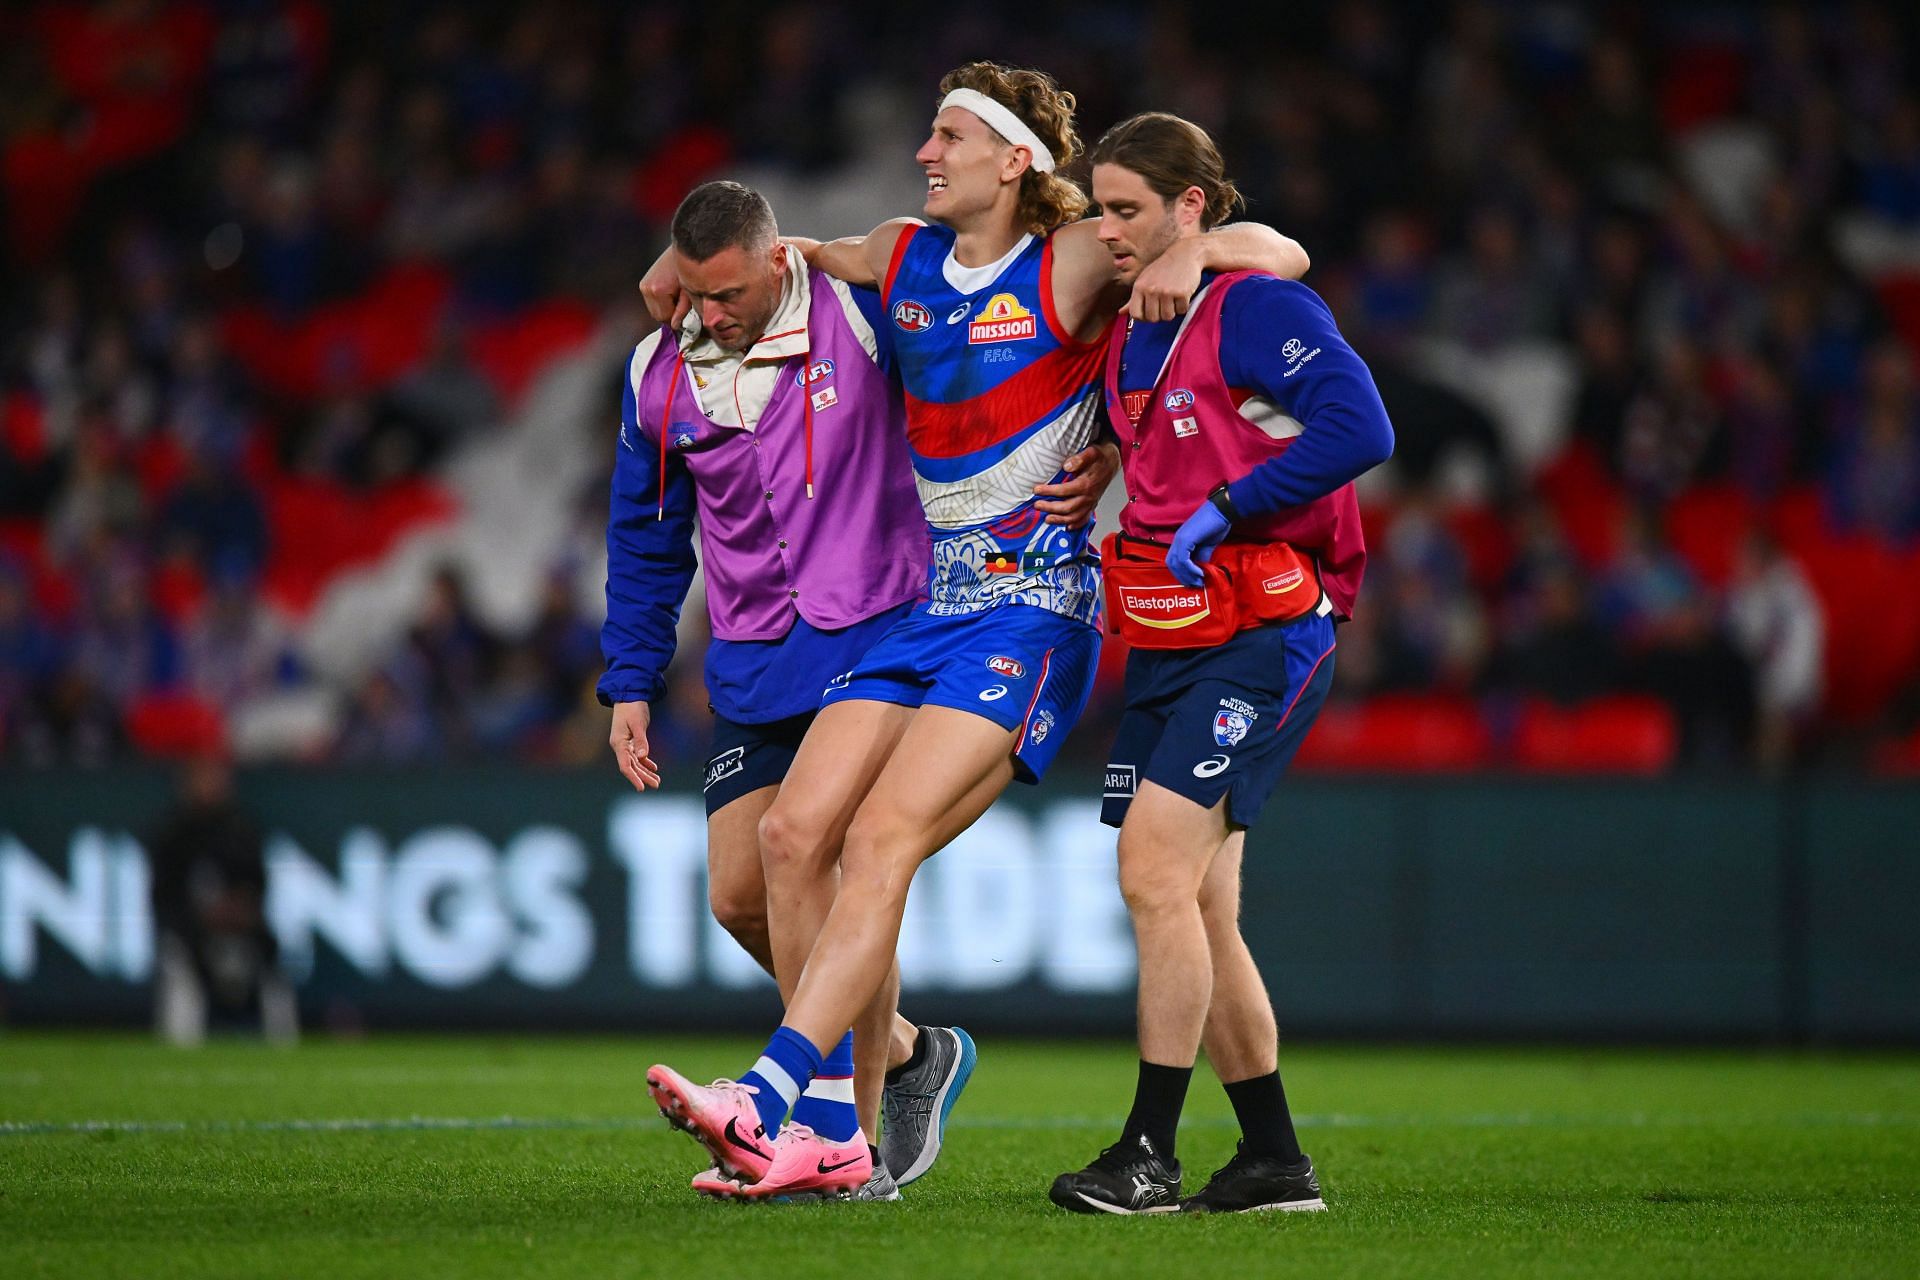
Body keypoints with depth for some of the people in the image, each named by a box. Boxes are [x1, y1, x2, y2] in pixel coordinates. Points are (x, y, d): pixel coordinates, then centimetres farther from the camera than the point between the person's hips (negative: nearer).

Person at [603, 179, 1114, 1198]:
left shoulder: (864, 315, -10)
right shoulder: (660, 374, 5)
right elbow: (645, 541, 16)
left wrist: (1099, 452, -18)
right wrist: (631, 684, 13)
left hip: (874, 643, -5)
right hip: (753, 672, 5)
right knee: (739, 896, 0)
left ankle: (851, 1144, -6)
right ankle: (910, 1050, 23)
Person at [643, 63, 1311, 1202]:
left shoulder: (1077, 263, -4)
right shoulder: (904, 258, 14)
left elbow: (1281, 252, -5)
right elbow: (790, 257, 36)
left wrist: (1192, 252, -24)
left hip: (1032, 605, -7)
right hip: (927, 602, 7)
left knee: (882, 840, -21)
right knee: (796, 832, -7)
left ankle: (767, 1096, -31)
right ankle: (836, 1140, -5)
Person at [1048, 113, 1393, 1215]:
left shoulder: (1257, 306, -11)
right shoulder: (1129, 339, 14)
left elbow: (1359, 427, -24)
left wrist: (1223, 512, -20)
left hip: (1262, 638, -9)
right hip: (1164, 649, 9)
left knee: (1155, 868, -17)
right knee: (1197, 912, 7)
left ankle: (1150, 1155, -14)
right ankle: (1275, 1162, 15)